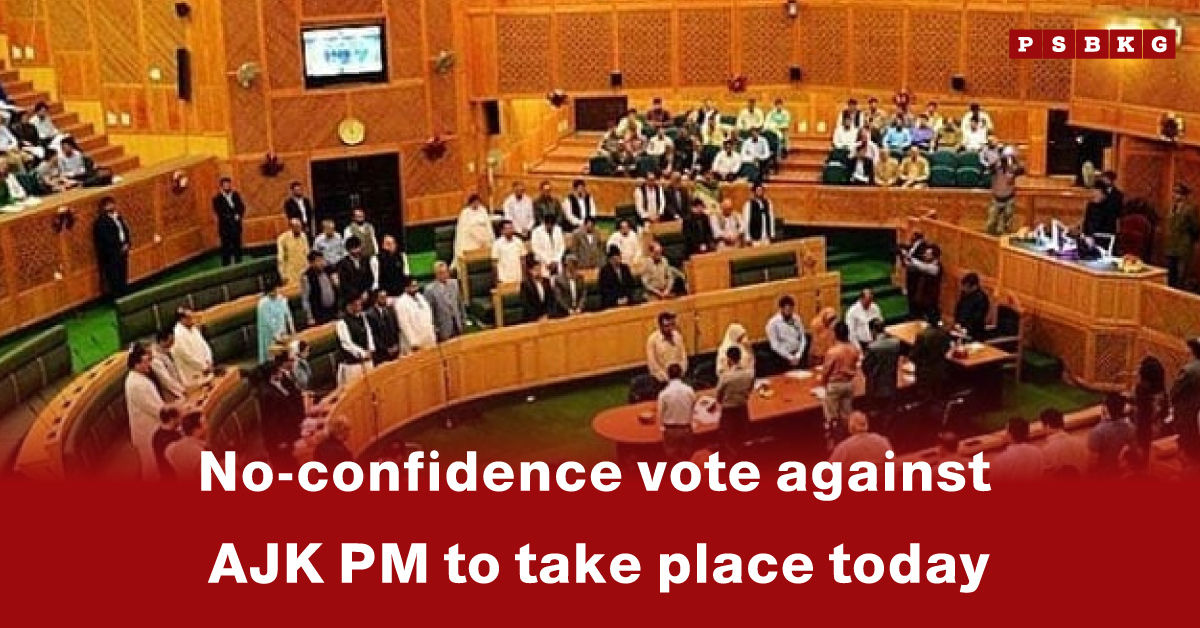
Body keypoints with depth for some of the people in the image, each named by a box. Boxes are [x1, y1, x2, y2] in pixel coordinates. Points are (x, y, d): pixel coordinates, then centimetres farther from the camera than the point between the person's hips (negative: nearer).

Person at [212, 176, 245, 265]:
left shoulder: (236, 195, 10)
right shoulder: (217, 199, -4)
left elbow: (242, 207, 8)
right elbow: (219, 212, -11)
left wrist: (238, 216, -11)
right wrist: (233, 216, -13)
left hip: (236, 226, 4)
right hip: (225, 227, -4)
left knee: (237, 246, 7)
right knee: (226, 248, -5)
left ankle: (238, 264, 15)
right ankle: (226, 265, -2)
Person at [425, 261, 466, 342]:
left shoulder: (454, 283, 4)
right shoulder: (430, 289, -12)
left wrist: (463, 320, 11)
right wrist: (435, 329, -10)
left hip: (457, 325, 5)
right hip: (444, 329, -5)